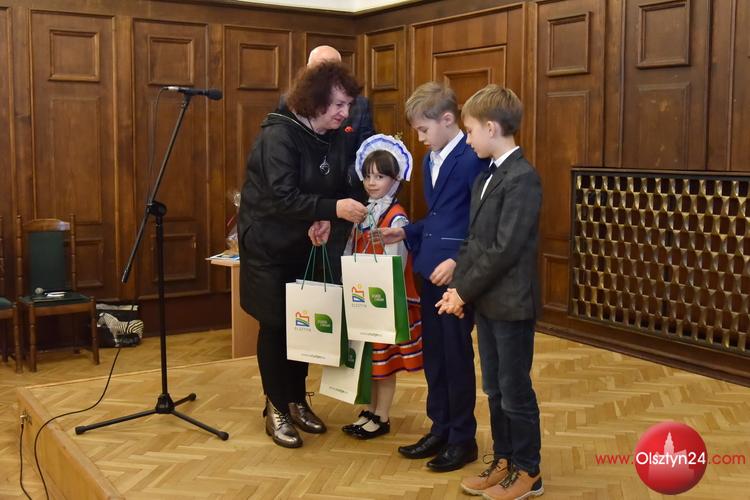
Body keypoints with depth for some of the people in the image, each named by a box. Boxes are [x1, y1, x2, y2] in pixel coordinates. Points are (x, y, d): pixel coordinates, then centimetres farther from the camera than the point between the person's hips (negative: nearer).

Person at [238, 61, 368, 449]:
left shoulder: (336, 138, -1)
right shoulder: (279, 135, -22)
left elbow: (340, 187, 3)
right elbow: (282, 197, -29)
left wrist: (325, 219, -17)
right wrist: (333, 209, -36)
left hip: (306, 245, 6)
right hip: (269, 245, -6)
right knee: (275, 326, 2)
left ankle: (297, 402, 26)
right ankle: (276, 410, 16)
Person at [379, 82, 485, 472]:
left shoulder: (473, 158, -14)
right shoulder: (430, 161, 14)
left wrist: (458, 261, -23)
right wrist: (407, 232, 9)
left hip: (457, 273, -8)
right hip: (430, 270, 8)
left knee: (457, 355, 2)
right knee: (433, 352, 14)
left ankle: (463, 439, 17)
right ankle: (440, 429, 27)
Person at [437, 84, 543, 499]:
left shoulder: (522, 178, -17)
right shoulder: (486, 177, 11)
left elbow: (505, 249, -21)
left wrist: (465, 291, -15)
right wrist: (458, 286, 1)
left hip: (511, 303, -8)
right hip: (486, 301, 8)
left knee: (515, 391, 4)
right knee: (495, 389, 16)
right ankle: (503, 461, 30)